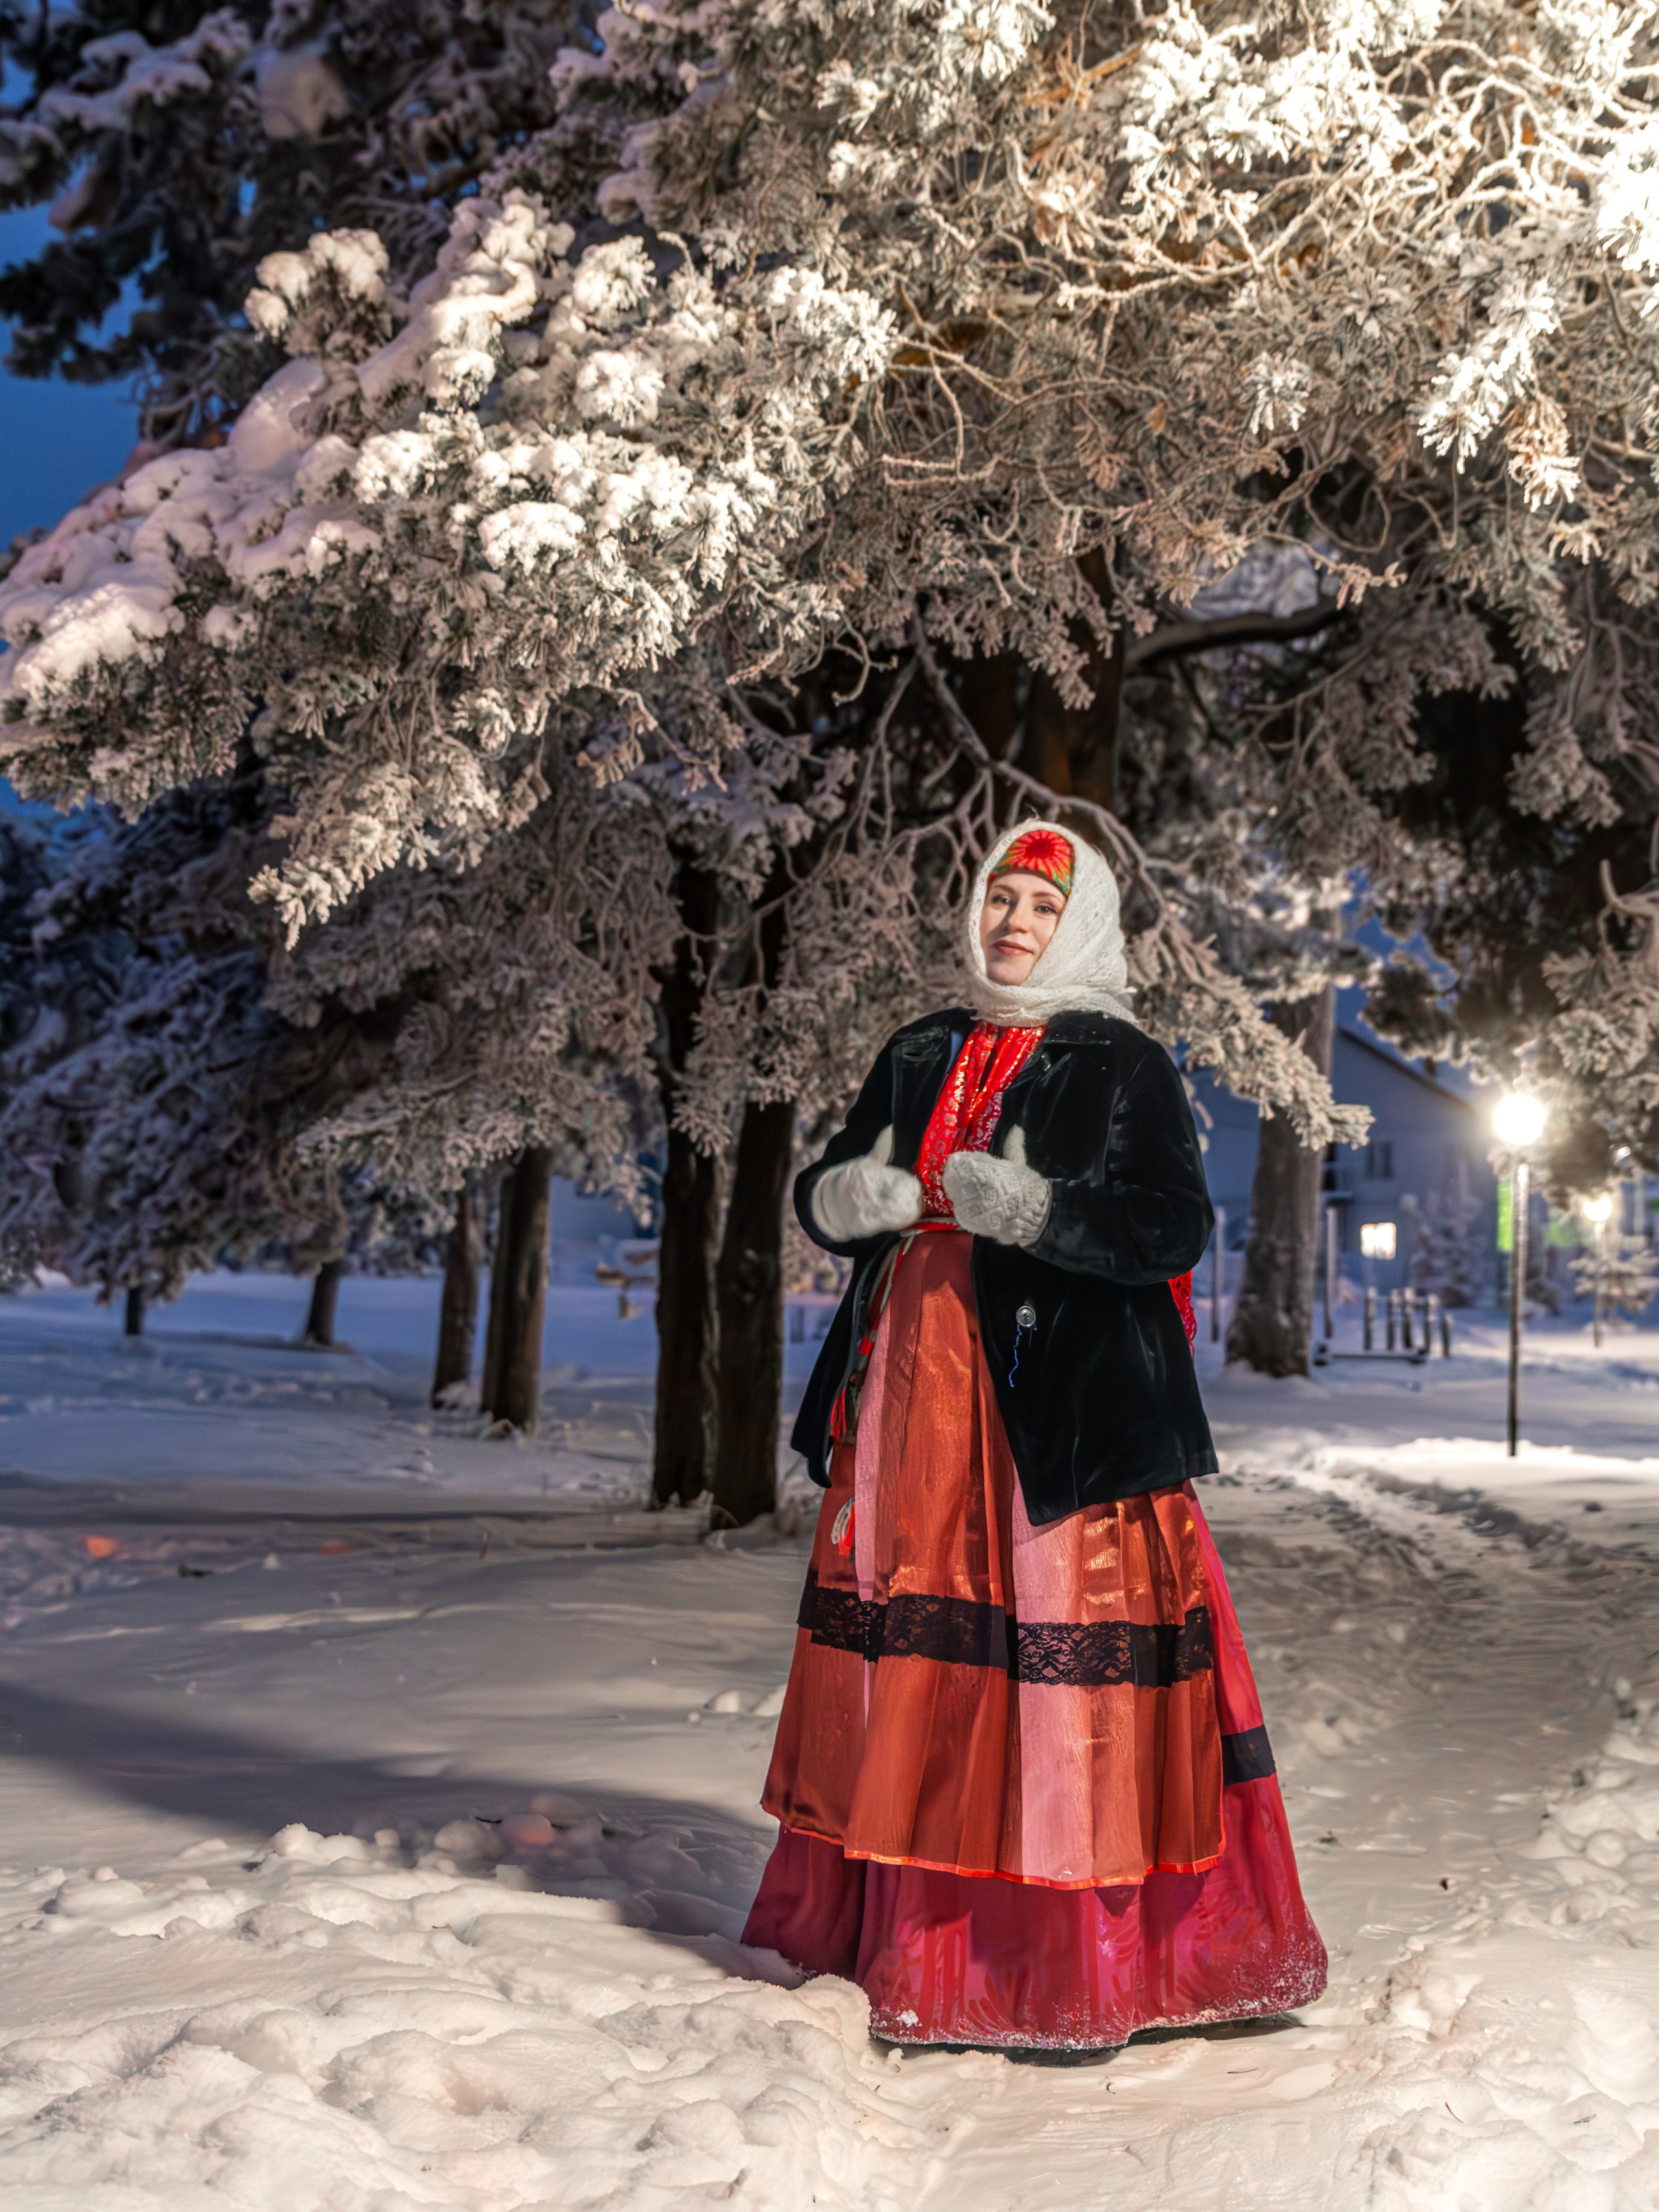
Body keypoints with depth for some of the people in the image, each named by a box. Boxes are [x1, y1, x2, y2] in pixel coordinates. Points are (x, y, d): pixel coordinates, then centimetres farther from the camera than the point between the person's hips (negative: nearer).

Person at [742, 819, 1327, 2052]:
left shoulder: (1122, 1065, 2)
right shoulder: (921, 1059, 17)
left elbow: (1178, 1228, -9)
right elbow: (826, 1197, 20)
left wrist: (1032, 1208, -21)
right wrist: (849, 1195, -4)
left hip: (1062, 1404, -5)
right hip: (914, 1395, 5)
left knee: (1060, 1666, -7)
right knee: (917, 1665, 5)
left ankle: (1081, 1970, 1)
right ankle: (911, 1936, 16)